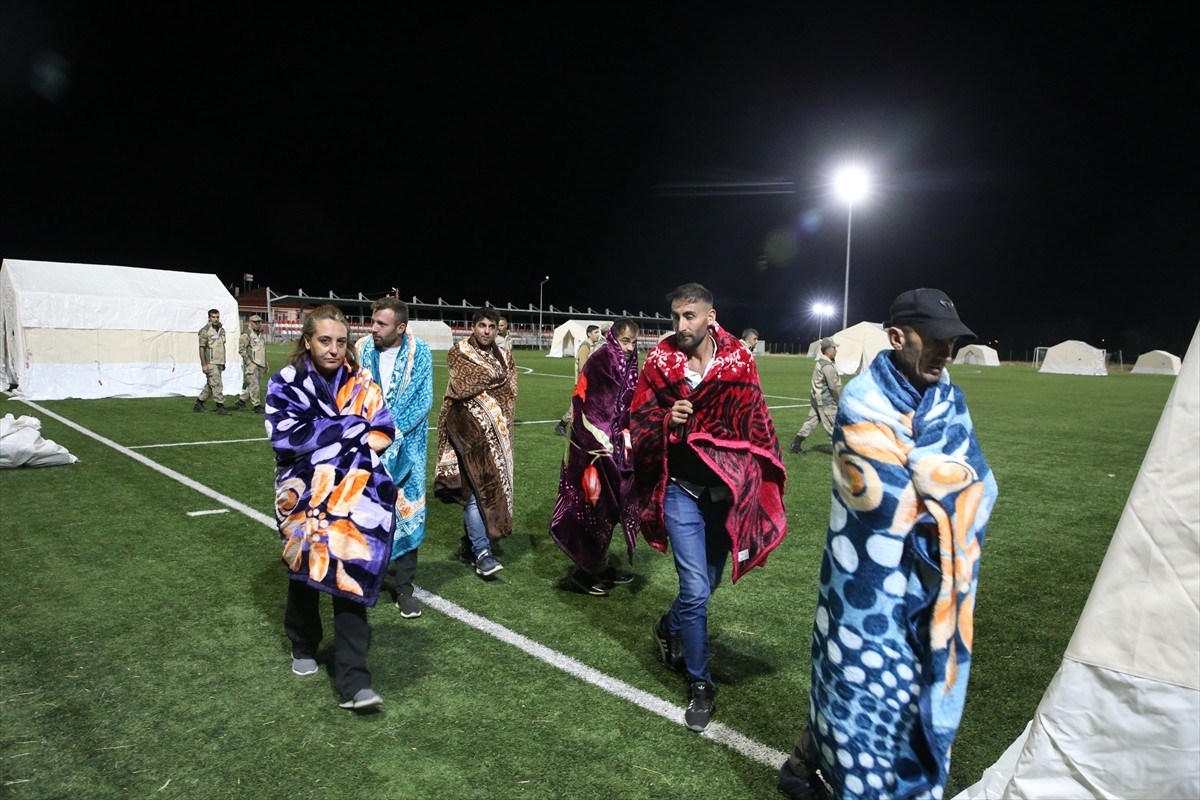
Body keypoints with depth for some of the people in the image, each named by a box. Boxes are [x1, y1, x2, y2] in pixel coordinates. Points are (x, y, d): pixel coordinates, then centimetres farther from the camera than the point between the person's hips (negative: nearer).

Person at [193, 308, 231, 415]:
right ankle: (220, 407, -2)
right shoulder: (205, 331, -9)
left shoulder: (221, 330, 13)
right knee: (217, 385, -7)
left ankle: (198, 403, 24)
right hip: (210, 363, -8)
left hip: (219, 362, 8)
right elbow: (202, 348, -11)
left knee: (210, 385, 13)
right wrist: (204, 364, -16)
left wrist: (223, 362, 18)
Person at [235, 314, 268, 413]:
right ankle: (257, 406, -3)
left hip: (260, 365, 8)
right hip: (251, 364, -8)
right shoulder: (246, 334, -7)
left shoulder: (261, 335, 19)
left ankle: (240, 402, 21)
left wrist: (265, 364, 21)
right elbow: (241, 349, -13)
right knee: (254, 386, -8)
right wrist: (249, 361, -16)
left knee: (258, 386, 9)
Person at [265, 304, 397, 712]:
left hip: (353, 494, 0)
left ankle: (353, 681, -8)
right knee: (305, 571, 16)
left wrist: (321, 435, -17)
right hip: (304, 494, 0)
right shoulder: (286, 383, -3)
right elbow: (285, 435, -17)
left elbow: (382, 433, -3)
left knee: (348, 576, -10)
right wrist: (354, 428, -16)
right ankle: (304, 646, 42)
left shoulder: (361, 383, 2)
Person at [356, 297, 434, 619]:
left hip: (405, 447, -1)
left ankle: (405, 588, 13)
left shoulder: (419, 353, -5)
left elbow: (423, 401, -7)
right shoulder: (361, 350, 0)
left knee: (406, 513, 2)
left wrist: (391, 431, -16)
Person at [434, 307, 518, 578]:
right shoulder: (459, 353, 0)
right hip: (469, 428, -5)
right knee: (477, 487, -14)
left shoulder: (504, 357, 14)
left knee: (492, 486, 7)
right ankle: (482, 553, -13)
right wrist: (495, 377, -4)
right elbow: (462, 386, -12)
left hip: (496, 432, 5)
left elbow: (509, 392, 8)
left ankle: (471, 543, 22)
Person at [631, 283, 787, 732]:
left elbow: (756, 425, 5)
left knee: (707, 583, 16)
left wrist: (764, 483, 3)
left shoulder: (739, 362, -4)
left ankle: (669, 629, 47)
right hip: (682, 490, -2)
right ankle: (699, 684, 16)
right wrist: (666, 422, -23)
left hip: (727, 489, 2)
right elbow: (638, 421, -1)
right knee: (696, 590, -5)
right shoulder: (660, 362, -6)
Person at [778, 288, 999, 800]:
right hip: (871, 588, -6)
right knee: (863, 689, 6)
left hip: (932, 587, 6)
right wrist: (945, 479, -7)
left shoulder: (949, 402, 6)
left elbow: (980, 486, -4)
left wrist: (914, 479, -17)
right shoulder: (863, 402, -13)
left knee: (923, 697, 16)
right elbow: (890, 501, -21)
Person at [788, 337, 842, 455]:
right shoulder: (828, 366, -20)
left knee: (811, 421, 13)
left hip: (816, 398, 10)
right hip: (826, 401, -10)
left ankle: (795, 445, 15)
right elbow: (834, 386, -20)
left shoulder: (820, 362, 11)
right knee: (833, 425, -1)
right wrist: (839, 400, -6)